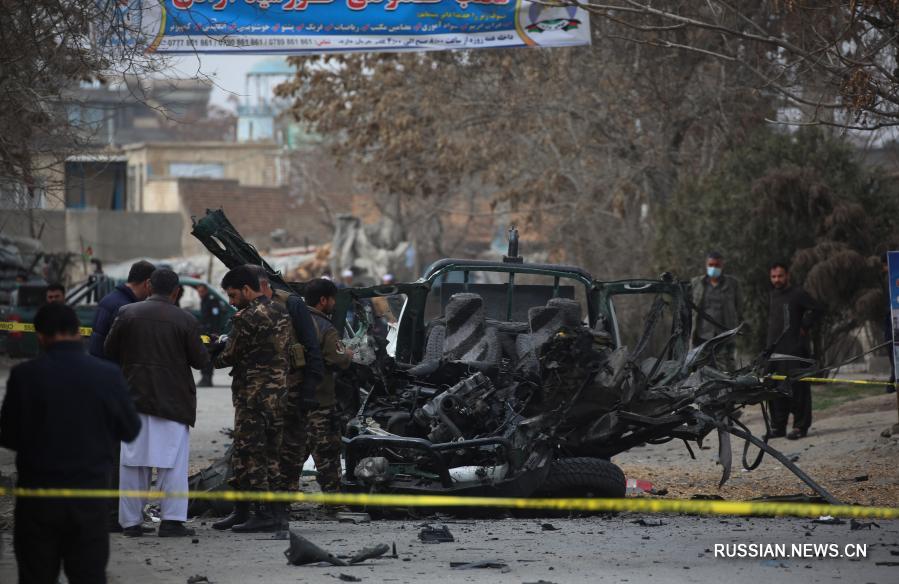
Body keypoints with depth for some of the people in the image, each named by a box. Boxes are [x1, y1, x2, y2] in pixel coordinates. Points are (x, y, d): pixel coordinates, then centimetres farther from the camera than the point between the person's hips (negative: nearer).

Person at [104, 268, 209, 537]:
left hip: (134, 396, 2)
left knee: (133, 462, 8)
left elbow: (110, 350, 6)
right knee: (173, 462, 2)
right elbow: (200, 360, -4)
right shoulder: (185, 320, -8)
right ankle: (172, 520, -3)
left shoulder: (127, 313, -2)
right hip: (172, 400, -2)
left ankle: (131, 521, 10)